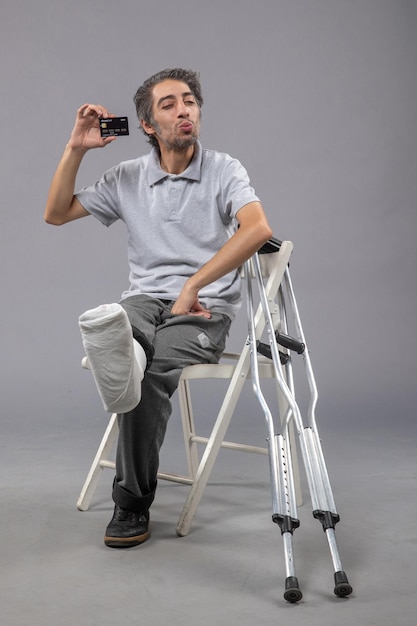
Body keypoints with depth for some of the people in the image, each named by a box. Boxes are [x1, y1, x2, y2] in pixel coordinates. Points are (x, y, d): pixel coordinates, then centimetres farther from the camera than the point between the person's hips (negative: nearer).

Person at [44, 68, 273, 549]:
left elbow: (259, 229, -17)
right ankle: (120, 350, -67)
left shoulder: (224, 170, 2)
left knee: (154, 369, -30)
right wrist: (76, 149, 3)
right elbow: (56, 214, 14)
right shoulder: (128, 178, 14)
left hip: (205, 308, -3)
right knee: (102, 322, -32)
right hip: (144, 299, 4)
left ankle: (132, 503, -22)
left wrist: (192, 284, -23)